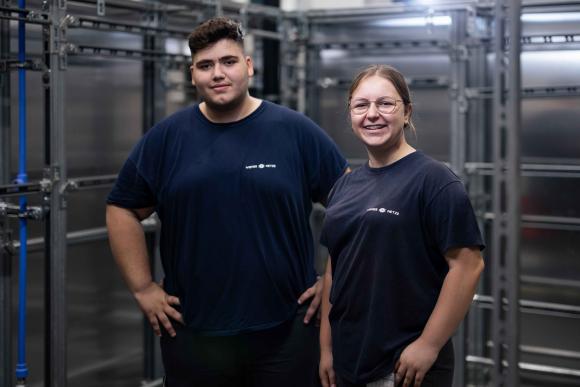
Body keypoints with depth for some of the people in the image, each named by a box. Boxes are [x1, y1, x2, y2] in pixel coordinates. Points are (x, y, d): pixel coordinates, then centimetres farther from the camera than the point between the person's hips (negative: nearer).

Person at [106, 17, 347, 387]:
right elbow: (123, 210, 10)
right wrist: (144, 288, 4)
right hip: (192, 334, 2)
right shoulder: (166, 138, 2)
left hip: (287, 332, -1)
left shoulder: (297, 131, -2)